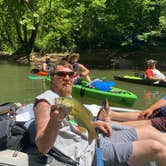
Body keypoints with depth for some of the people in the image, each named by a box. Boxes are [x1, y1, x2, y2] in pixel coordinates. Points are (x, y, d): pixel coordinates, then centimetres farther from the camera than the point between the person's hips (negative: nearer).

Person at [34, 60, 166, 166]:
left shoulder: (66, 97, 15)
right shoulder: (46, 101, -14)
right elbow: (42, 148, -23)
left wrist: (95, 124, 11)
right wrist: (54, 122, -42)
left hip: (94, 139, 10)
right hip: (88, 154, -9)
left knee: (149, 131, 11)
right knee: (155, 148, -15)